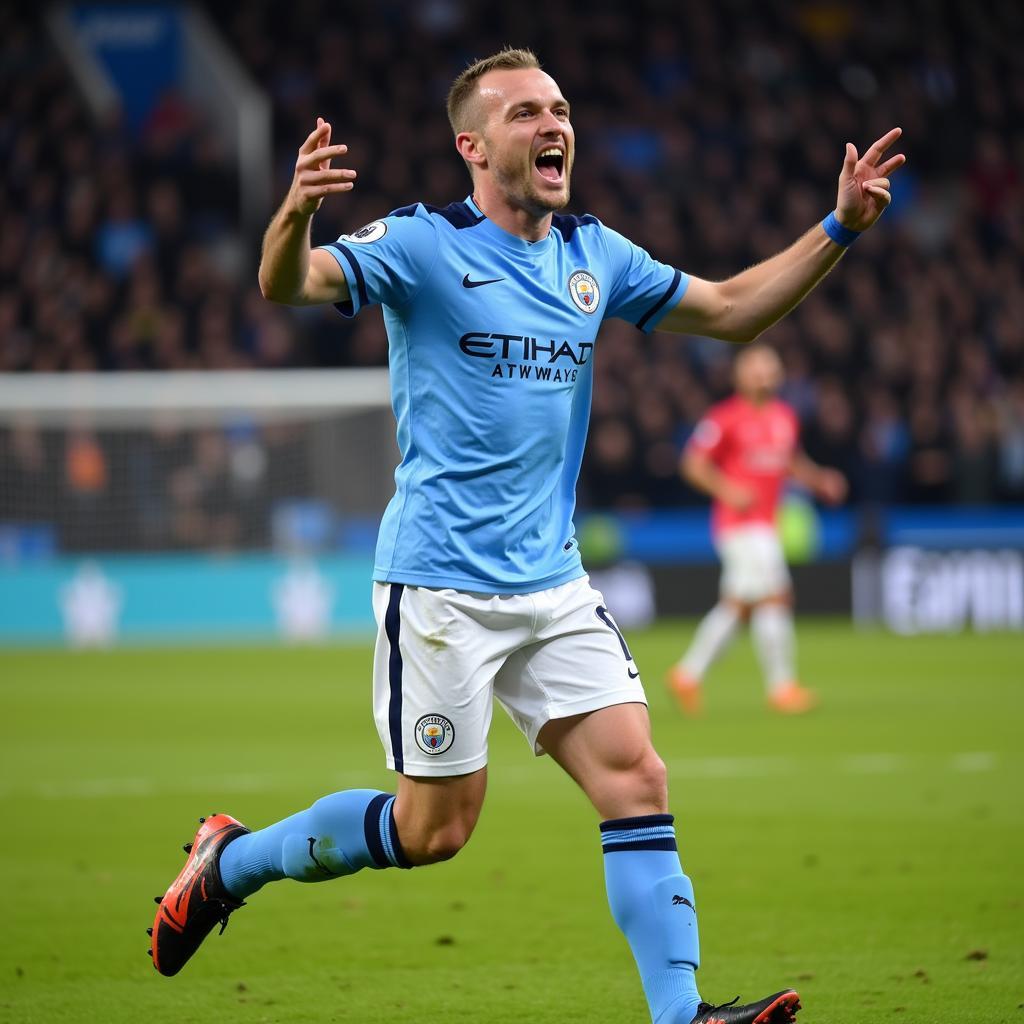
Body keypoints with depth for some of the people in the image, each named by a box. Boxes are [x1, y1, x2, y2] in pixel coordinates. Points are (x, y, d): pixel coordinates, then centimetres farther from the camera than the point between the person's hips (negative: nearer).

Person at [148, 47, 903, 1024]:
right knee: (434, 826, 0)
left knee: (636, 778, -7)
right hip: (440, 584, -6)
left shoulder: (594, 255, 10)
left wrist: (839, 227, 10)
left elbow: (730, 309, 21)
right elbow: (290, 285, -25)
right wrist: (293, 216, -48)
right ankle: (231, 860, 22)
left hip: (554, 584, 6)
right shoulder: (422, 244, -10)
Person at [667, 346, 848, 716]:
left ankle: (687, 674, 22)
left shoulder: (785, 417, 12)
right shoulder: (725, 418, -10)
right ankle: (781, 686, -7)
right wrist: (726, 489, -21)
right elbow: (694, 463, -8)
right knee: (775, 597, -13)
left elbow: (792, 460, 26)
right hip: (739, 520, -8)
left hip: (764, 523, 8)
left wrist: (820, 480, 10)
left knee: (737, 603, 11)